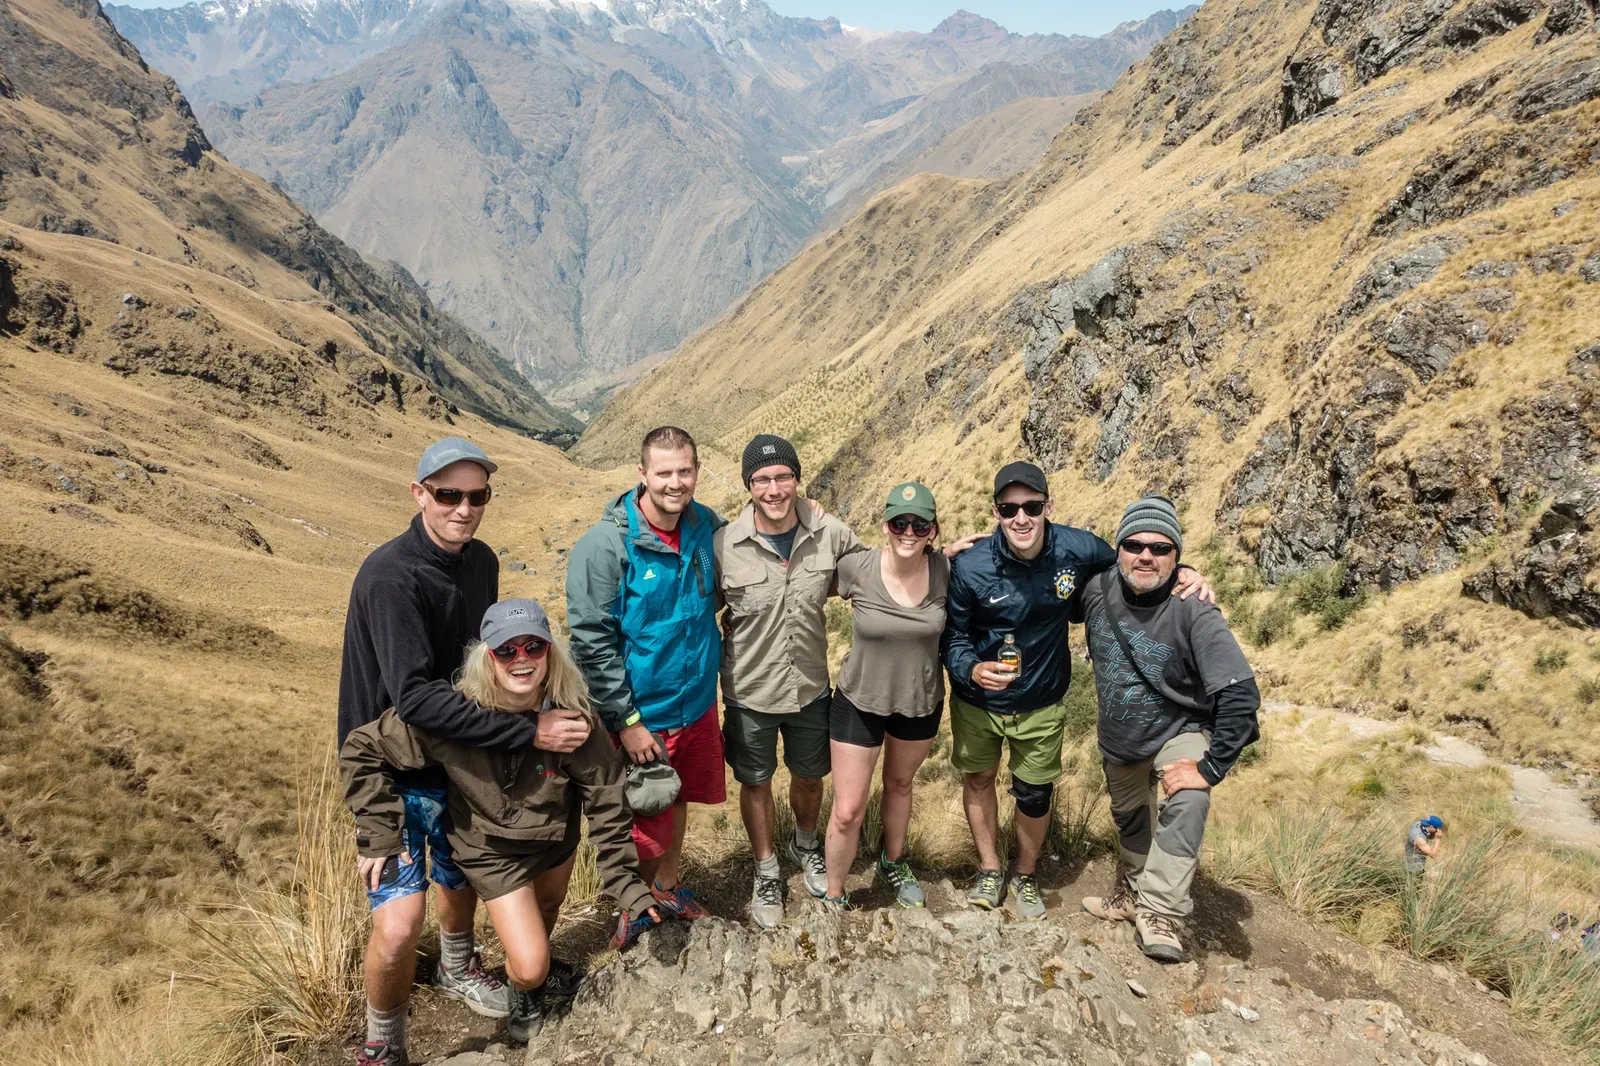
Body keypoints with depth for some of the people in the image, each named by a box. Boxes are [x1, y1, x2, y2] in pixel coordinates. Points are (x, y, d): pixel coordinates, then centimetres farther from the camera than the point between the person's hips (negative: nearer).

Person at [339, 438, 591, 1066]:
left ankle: (457, 971, 56)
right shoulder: (391, 576, -27)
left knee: (462, 876, 26)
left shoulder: (481, 561, -3)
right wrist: (529, 732, -33)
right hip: (393, 773, -7)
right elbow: (415, 697, -34)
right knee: (399, 925, -16)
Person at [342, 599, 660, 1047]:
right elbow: (362, 750, -21)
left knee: (549, 907, 29)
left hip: (556, 837, 3)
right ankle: (523, 990, 34)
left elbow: (607, 805, -20)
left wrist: (627, 886, -19)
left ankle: (536, 960, 65)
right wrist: (379, 837, -21)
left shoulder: (571, 716, -28)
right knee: (530, 969, -4)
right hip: (493, 850, -2)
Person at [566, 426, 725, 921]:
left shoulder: (706, 525, -4)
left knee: (678, 799, 24)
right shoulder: (604, 545, -21)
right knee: (645, 824, 10)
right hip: (640, 716, -5)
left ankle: (668, 884, 49)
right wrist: (626, 722, -18)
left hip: (698, 705, 5)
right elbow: (590, 642, -18)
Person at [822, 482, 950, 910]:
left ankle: (893, 863, 54)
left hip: (921, 702, 3)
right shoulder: (855, 568, -23)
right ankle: (834, 898, 29)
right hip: (860, 701, -2)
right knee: (847, 812, 3)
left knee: (900, 783, 28)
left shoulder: (945, 569, -18)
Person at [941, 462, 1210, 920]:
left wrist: (1181, 573, -16)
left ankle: (1026, 877, 44)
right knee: (978, 780, 19)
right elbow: (952, 635, -13)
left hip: (1040, 705, 0)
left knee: (1034, 796, 15)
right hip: (977, 701, 0)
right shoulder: (970, 567, -25)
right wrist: (972, 669, -34)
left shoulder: (1077, 549, -21)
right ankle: (990, 871, 45)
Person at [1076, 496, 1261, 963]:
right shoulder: (1098, 591, -17)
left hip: (1180, 731, -4)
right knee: (1130, 820, 23)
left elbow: (1240, 693, -34)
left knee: (1187, 802, -31)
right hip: (1119, 738, 5)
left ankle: (1160, 915, -16)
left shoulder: (1193, 612, -30)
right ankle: (1132, 894, 51)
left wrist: (1211, 768, -33)